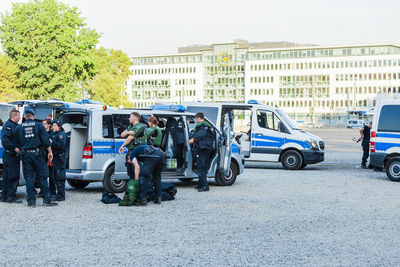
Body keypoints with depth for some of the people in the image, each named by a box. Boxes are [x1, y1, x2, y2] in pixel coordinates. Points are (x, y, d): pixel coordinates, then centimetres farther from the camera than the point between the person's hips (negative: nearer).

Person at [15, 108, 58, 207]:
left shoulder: (19, 127, 7)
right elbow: (45, 140, -4)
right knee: (42, 177, 3)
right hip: (37, 154, -2)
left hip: (25, 155, 2)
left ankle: (31, 200, 3)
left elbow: (17, 143, 9)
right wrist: (50, 152, 0)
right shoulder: (39, 125, 1)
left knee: (29, 178, 5)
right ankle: (46, 199, 2)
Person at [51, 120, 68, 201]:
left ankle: (61, 195, -6)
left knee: (60, 177, -8)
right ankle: (59, 194, 18)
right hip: (55, 157, 10)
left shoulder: (62, 134, -9)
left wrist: (52, 142, -17)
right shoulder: (55, 134, 21)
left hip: (60, 158, -10)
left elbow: (61, 145, -21)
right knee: (56, 177, 12)